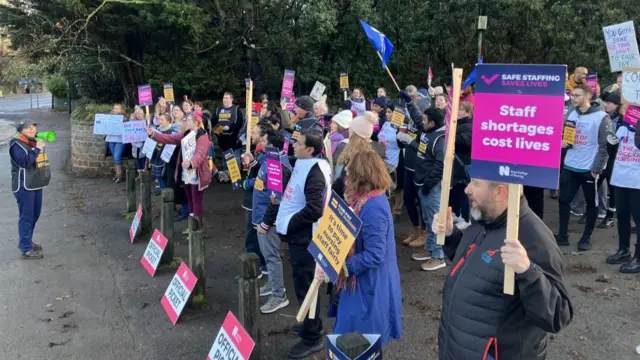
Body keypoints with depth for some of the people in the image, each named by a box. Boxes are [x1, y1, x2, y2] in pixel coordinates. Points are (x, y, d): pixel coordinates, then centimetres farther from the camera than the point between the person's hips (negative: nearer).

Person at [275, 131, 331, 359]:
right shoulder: (302, 166, 9)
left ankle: (312, 338, 12)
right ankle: (312, 324, 37)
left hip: (304, 237, -10)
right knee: (302, 282, 20)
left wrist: (288, 223, -19)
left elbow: (314, 210, -27)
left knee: (305, 285, 0)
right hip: (297, 235, 10)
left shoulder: (315, 173, -21)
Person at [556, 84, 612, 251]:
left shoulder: (601, 117, -10)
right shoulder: (572, 114, 8)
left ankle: (586, 238, 19)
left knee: (591, 204, 8)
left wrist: (597, 168, -14)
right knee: (564, 200, 7)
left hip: (589, 169, -5)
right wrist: (562, 142, -5)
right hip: (569, 167, 6)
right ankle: (562, 235, 17)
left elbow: (605, 146, -11)